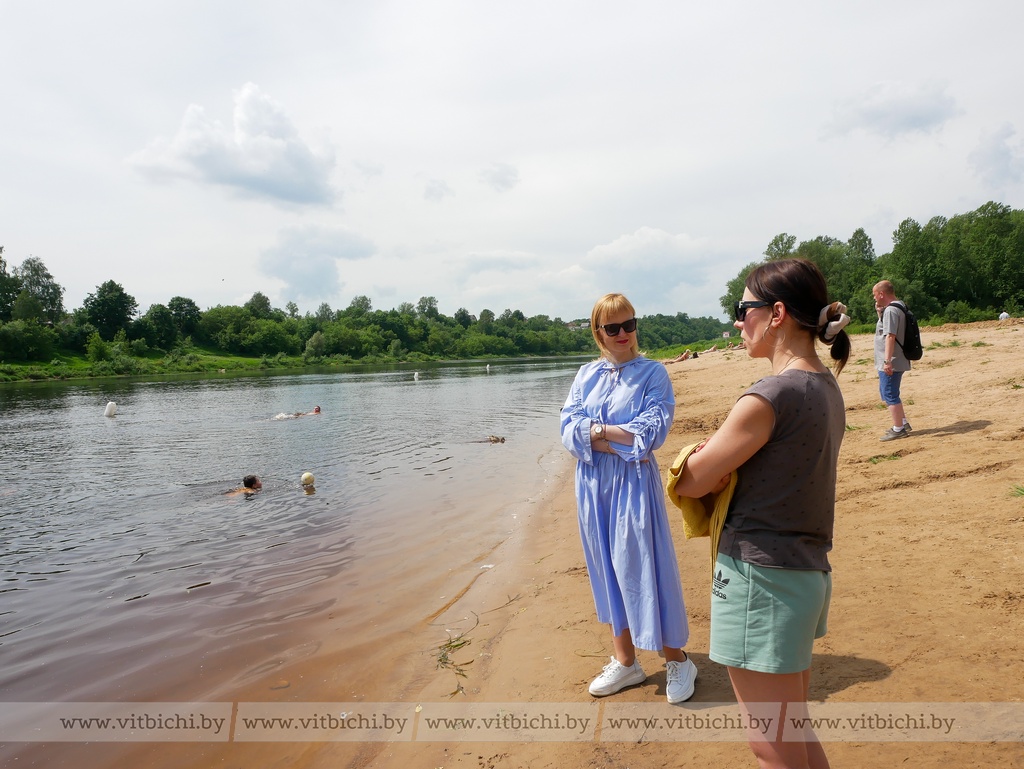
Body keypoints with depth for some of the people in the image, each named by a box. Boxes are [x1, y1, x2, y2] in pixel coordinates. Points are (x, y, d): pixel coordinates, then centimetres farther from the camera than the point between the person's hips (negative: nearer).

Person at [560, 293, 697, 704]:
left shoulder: (652, 372, -3)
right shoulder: (586, 374, 8)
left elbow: (652, 431, -15)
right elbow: (569, 430, -3)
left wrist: (596, 429, -12)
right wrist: (621, 439, -15)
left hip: (634, 483, -4)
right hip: (593, 484, 4)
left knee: (643, 569, 0)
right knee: (607, 571, 12)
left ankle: (676, 660, 20)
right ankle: (624, 661, 28)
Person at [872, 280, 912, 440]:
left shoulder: (891, 310, -19)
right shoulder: (899, 307, 13)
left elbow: (890, 336, -26)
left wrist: (887, 361, -28)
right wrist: (879, 312, 12)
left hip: (890, 364, -10)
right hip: (895, 362, 10)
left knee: (890, 395, -2)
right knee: (887, 393, 21)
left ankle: (898, 429, 5)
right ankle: (903, 423, 29)